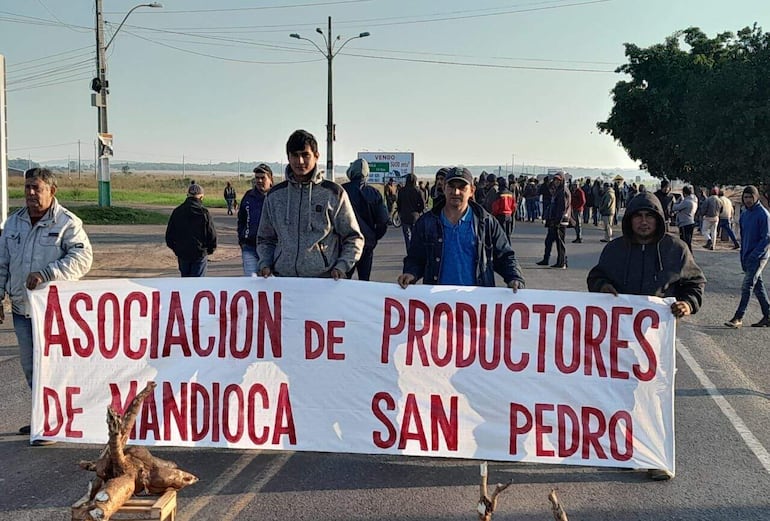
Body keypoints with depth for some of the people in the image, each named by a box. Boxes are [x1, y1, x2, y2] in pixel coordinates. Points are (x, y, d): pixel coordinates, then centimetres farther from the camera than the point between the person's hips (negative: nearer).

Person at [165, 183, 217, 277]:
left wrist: (175, 248, 18)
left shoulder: (177, 211, 1)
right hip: (200, 253, -4)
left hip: (182, 254, 4)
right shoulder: (203, 213, -10)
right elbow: (212, 234, -8)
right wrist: (210, 250, 9)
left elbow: (169, 233, 6)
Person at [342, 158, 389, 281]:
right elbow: (383, 220, -1)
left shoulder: (342, 190, -7)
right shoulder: (374, 193, 0)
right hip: (367, 244, 2)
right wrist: (374, 238, 11)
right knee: (365, 280, 10)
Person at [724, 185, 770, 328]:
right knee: (758, 286, 11)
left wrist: (753, 256, -18)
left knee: (747, 287, -9)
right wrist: (743, 257, 13)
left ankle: (738, 318, -7)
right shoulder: (744, 214, 11)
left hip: (758, 257, -8)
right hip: (748, 257, 8)